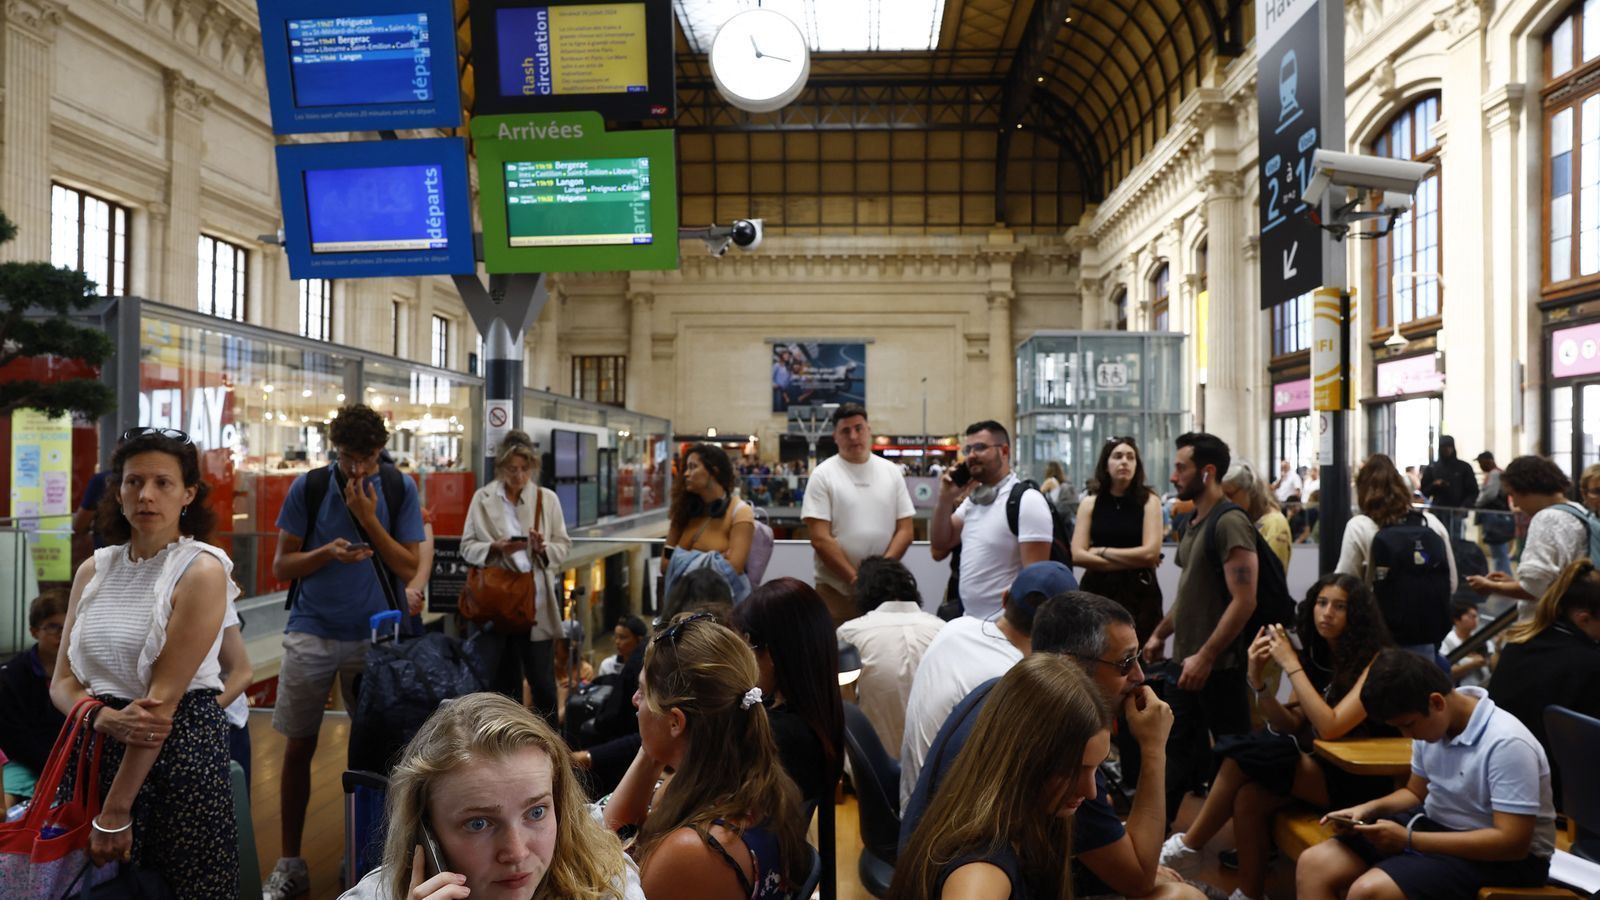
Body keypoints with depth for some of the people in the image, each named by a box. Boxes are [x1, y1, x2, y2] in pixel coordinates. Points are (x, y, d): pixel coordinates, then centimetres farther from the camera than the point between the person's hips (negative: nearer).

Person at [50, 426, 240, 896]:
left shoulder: (201, 570, -12)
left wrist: (115, 813, -15)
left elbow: (165, 696, -15)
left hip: (182, 747, -5)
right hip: (102, 748, 5)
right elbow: (62, 682, 6)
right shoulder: (94, 569, 7)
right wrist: (107, 718, -16)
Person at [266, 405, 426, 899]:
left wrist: (368, 518, -14)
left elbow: (409, 568, -5)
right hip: (311, 633, 1)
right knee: (298, 747, 6)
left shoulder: (400, 488, -2)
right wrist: (327, 552, -18)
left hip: (375, 635, 0)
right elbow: (281, 566, 1)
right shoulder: (307, 487, -1)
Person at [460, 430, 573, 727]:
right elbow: (467, 547, 1)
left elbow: (564, 546, 3)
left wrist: (544, 548, -18)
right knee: (505, 680, 12)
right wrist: (495, 548, -17)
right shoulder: (482, 498, 0)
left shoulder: (548, 498, 1)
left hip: (538, 600, 0)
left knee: (542, 680, 3)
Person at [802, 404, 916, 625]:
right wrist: (855, 579, -13)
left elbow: (905, 530, 5)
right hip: (835, 590, -3)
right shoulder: (823, 475, -3)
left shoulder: (891, 472, 7)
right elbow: (820, 539, -9)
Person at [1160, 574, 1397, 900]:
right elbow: (1291, 726, 3)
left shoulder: (1375, 661, -14)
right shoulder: (1317, 657, 7)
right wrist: (1257, 679, -11)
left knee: (1245, 756, -23)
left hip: (1361, 779, -6)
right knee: (1249, 797, -22)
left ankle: (1189, 847, -8)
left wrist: (1291, 664, -23)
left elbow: (1330, 727, -25)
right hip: (1322, 765, 6)